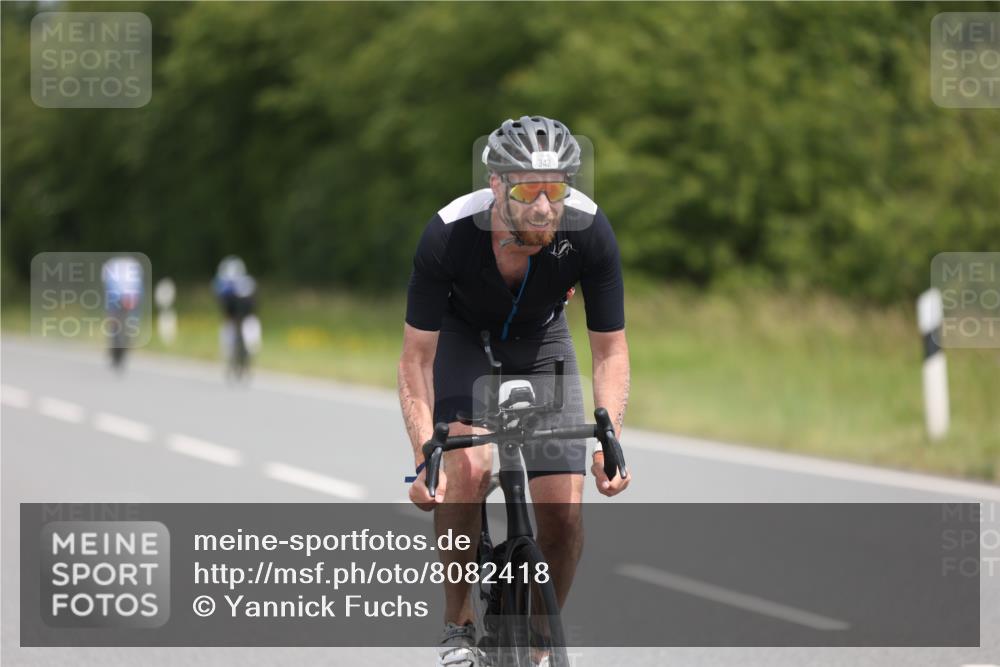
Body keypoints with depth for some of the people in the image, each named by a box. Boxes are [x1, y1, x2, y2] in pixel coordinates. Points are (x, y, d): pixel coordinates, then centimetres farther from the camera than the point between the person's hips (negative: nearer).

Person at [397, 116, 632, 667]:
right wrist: (425, 458, -37)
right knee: (468, 466, -29)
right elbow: (416, 357, -27)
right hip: (460, 338, -2)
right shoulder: (449, 234, -35)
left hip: (541, 343, 2)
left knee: (564, 516, -9)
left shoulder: (589, 231, -31)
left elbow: (610, 350, -20)